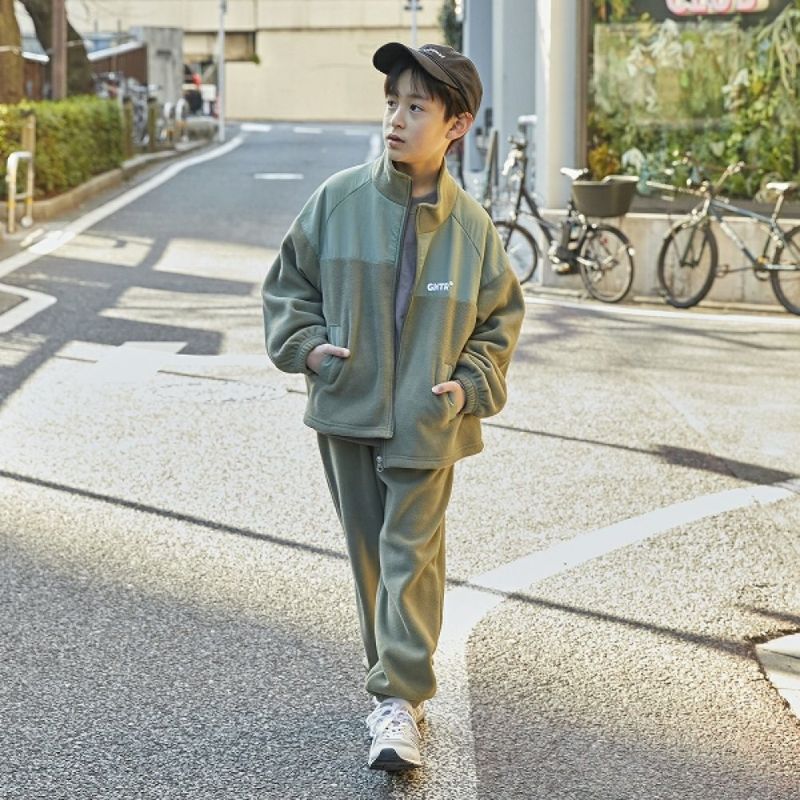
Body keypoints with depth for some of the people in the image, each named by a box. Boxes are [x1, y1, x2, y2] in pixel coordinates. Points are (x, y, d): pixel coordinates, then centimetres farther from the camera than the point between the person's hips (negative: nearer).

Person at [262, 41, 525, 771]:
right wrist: (306, 343, -6)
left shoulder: (470, 224, -6)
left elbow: (501, 315, 6)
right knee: (368, 552, 12)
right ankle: (394, 680, 28)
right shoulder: (339, 200, -5)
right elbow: (290, 279, 7)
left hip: (426, 420, -2)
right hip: (347, 409, 2)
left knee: (412, 555, -1)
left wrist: (472, 384, -5)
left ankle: (399, 701, 4)